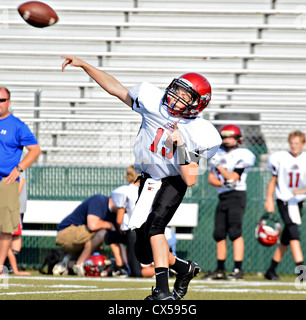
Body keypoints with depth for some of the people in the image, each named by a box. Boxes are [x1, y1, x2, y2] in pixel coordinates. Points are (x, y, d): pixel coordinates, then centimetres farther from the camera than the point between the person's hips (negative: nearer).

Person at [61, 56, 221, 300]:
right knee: (144, 254, 4)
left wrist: (180, 146, -33)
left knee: (154, 225, -33)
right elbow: (115, 88, -6)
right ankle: (185, 269, 31)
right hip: (149, 180, 5)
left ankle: (163, 289, -36)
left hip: (174, 182, -5)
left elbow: (190, 180, -24)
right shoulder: (153, 102, -16)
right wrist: (83, 65, -9)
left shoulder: (196, 135, -23)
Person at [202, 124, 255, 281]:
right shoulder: (219, 155, 15)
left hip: (237, 196, -7)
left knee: (235, 232, -14)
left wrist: (219, 165, -9)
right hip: (222, 197, 7)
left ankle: (238, 270, -16)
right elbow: (211, 178, 11)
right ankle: (220, 270, 15)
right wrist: (222, 183, -8)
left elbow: (232, 177, -14)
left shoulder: (241, 156, -6)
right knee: (219, 233, 7)